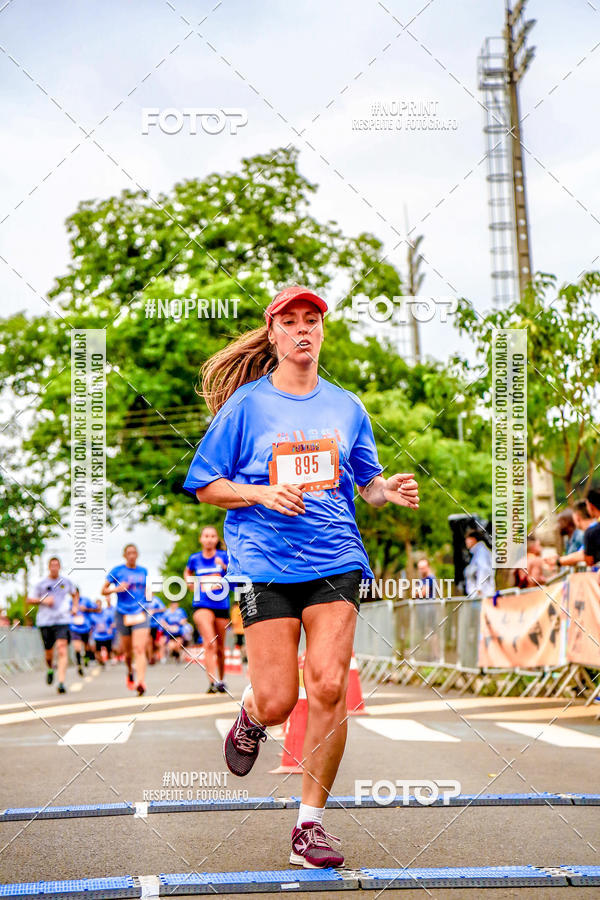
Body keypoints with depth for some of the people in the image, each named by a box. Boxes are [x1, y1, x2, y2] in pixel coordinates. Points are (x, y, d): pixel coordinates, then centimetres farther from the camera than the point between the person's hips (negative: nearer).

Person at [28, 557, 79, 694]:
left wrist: (75, 607, 13)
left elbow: (75, 594, 29)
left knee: (62, 649, -16)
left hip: (62, 620, 0)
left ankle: (61, 682, -21)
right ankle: (50, 669, 42)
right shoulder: (41, 584, 5)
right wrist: (43, 600, -9)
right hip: (45, 621, 0)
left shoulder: (66, 582, 10)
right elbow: (30, 600, 8)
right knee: (48, 651, 7)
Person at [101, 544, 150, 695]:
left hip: (140, 613, 0)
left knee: (140, 649, -15)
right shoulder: (117, 571, 2)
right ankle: (130, 672, 39)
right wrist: (116, 589, -15)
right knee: (127, 650, 9)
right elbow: (104, 591, 3)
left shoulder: (143, 571, 11)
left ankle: (140, 682, -26)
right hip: (122, 614, 0)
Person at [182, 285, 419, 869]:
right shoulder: (245, 404, 2)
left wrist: (389, 490, -2)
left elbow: (366, 481, 21)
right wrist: (262, 493, -13)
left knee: (329, 688, -11)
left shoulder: (346, 407, 12)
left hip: (335, 560, 2)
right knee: (277, 703, -7)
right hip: (265, 562, -2)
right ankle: (249, 715, 33)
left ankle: (310, 824, 3)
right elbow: (205, 487, 4)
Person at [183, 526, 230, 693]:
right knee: (210, 643, -19)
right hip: (202, 606, -1)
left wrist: (225, 567, -19)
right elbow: (187, 572, 29)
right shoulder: (195, 558, 7)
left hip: (221, 605, 1)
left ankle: (221, 681, 28)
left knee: (220, 648, 10)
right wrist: (190, 583, 11)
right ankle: (212, 682, -26)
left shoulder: (223, 556, 3)